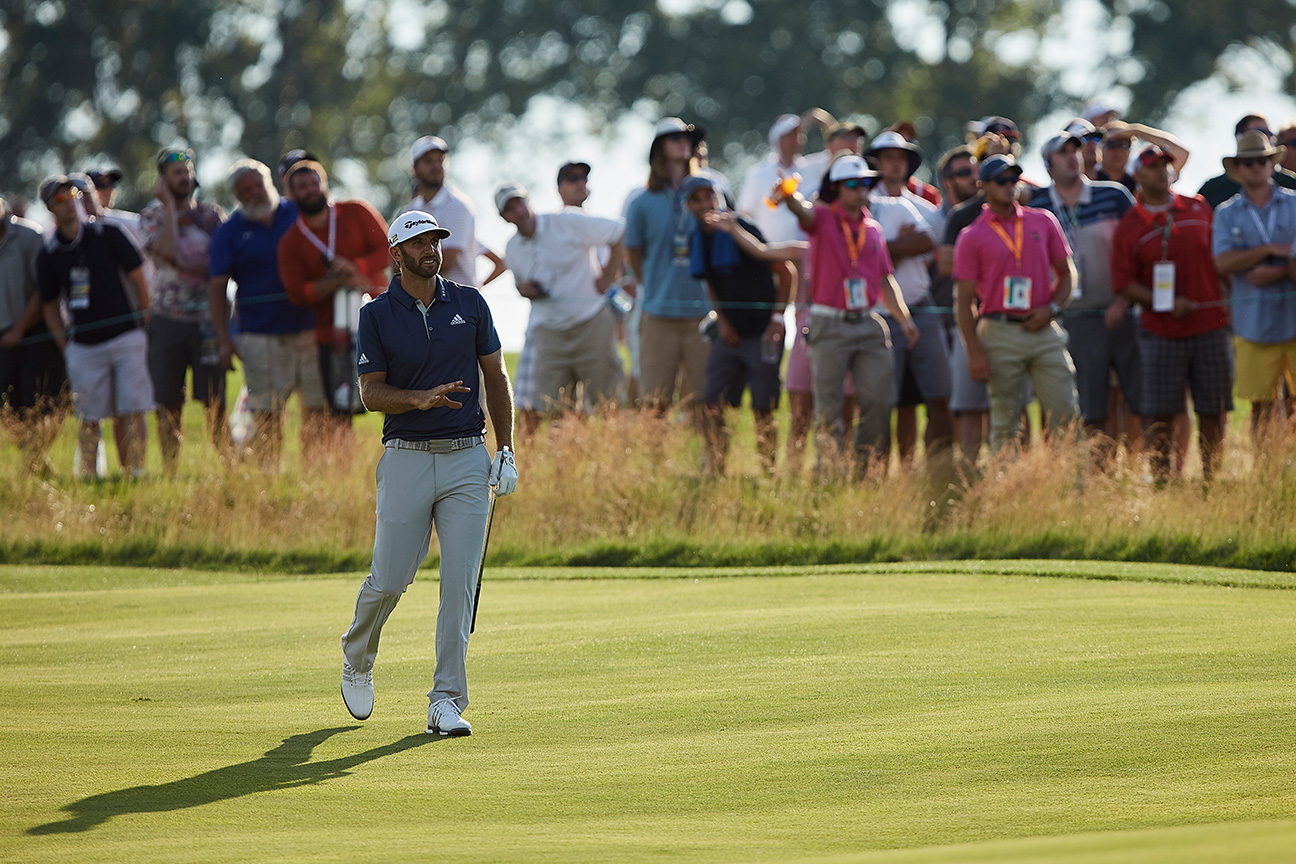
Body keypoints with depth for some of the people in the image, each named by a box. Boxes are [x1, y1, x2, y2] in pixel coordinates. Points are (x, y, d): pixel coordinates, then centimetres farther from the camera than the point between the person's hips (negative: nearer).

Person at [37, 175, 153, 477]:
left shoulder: (108, 235, 0)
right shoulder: (49, 255, 3)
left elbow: (138, 279, 6)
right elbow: (50, 306, 11)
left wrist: (145, 325, 4)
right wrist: (66, 347, 5)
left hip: (126, 338, -1)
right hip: (84, 347, 1)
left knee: (131, 413, -7)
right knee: (89, 418, 1)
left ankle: (136, 472, -4)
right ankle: (86, 477, 7)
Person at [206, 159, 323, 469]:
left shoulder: (300, 215, 9)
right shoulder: (229, 232, 5)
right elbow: (217, 287, 3)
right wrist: (224, 339, -6)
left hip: (309, 328, 1)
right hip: (260, 336, -1)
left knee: (317, 409, -1)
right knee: (267, 412, -4)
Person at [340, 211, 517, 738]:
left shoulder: (469, 304, 7)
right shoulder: (377, 316, 1)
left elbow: (496, 377, 13)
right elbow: (372, 393, -4)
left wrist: (506, 450, 6)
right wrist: (421, 399, -23)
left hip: (467, 459, 2)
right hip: (406, 458, -2)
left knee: (460, 581, -6)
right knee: (389, 579, -1)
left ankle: (447, 700, -4)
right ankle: (356, 659, 29)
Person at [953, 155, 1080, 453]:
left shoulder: (1043, 222, 11)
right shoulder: (971, 237, 2)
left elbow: (1066, 273, 18)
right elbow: (963, 299, -1)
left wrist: (1051, 308, -2)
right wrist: (974, 352, -9)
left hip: (1044, 330, 3)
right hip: (1000, 333, -3)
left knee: (1066, 416, -4)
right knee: (1004, 420, 1)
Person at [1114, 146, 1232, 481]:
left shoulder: (1199, 209, 9)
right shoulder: (1128, 227, 1)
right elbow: (1124, 283, -2)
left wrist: (1228, 304, 11)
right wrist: (1166, 303, -15)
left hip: (1210, 327, 2)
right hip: (1162, 333, -2)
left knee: (1213, 413, 3)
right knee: (1160, 415, -5)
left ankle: (1211, 482, 10)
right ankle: (1160, 484, 0)